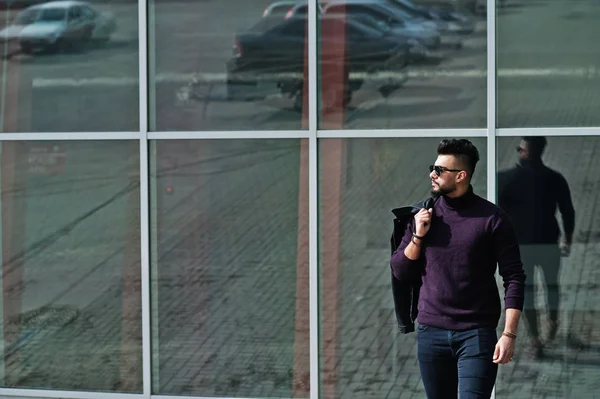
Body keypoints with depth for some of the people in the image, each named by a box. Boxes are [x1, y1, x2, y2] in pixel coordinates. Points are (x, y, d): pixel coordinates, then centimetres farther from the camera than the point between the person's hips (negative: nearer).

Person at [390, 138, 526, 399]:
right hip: (431, 331, 4)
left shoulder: (492, 219, -5)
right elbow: (400, 272, 10)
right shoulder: (423, 215, 7)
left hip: (477, 334, -4)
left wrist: (509, 334, -13)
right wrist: (418, 236, -7)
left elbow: (514, 278, -6)